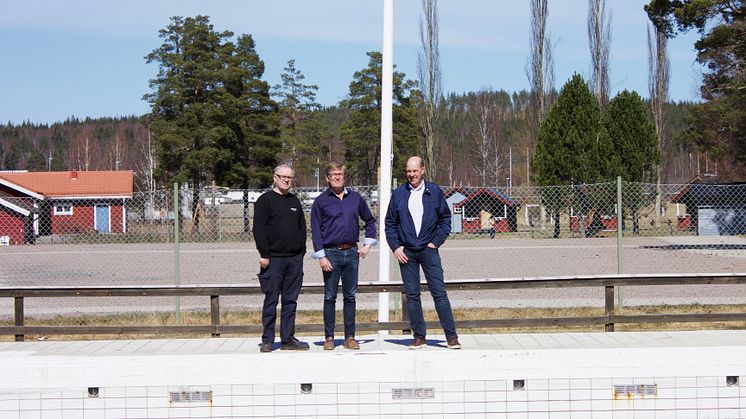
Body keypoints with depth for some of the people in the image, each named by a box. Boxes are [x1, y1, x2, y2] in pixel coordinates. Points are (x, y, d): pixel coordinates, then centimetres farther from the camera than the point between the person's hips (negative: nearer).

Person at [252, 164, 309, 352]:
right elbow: (259, 229, -8)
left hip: (295, 259, 5)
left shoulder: (294, 201, 17)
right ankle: (267, 340, 4)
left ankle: (288, 339, 12)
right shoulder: (265, 200, -1)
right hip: (274, 258, -5)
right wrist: (264, 254, -14)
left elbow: (302, 227, 21)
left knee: (291, 300, 7)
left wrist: (301, 250, 10)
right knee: (271, 300, -2)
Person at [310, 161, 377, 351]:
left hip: (352, 252, 3)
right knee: (330, 297, 1)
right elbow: (315, 230, -2)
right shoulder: (321, 201, 0)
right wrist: (321, 256, -9)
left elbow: (370, 220, 20)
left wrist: (367, 244, 10)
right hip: (331, 253, -3)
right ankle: (329, 337, 7)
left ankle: (350, 337, 11)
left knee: (350, 296, 6)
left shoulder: (355, 198, 8)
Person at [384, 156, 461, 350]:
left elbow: (445, 219, 8)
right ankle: (419, 336, 10)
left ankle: (451, 336, -2)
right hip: (406, 252, 2)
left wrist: (436, 241, -2)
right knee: (412, 295, 4)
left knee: (439, 292, -6)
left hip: (428, 250, -2)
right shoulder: (398, 194, 7)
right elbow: (390, 223, 11)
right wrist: (395, 247, 1)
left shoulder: (434, 191, 4)